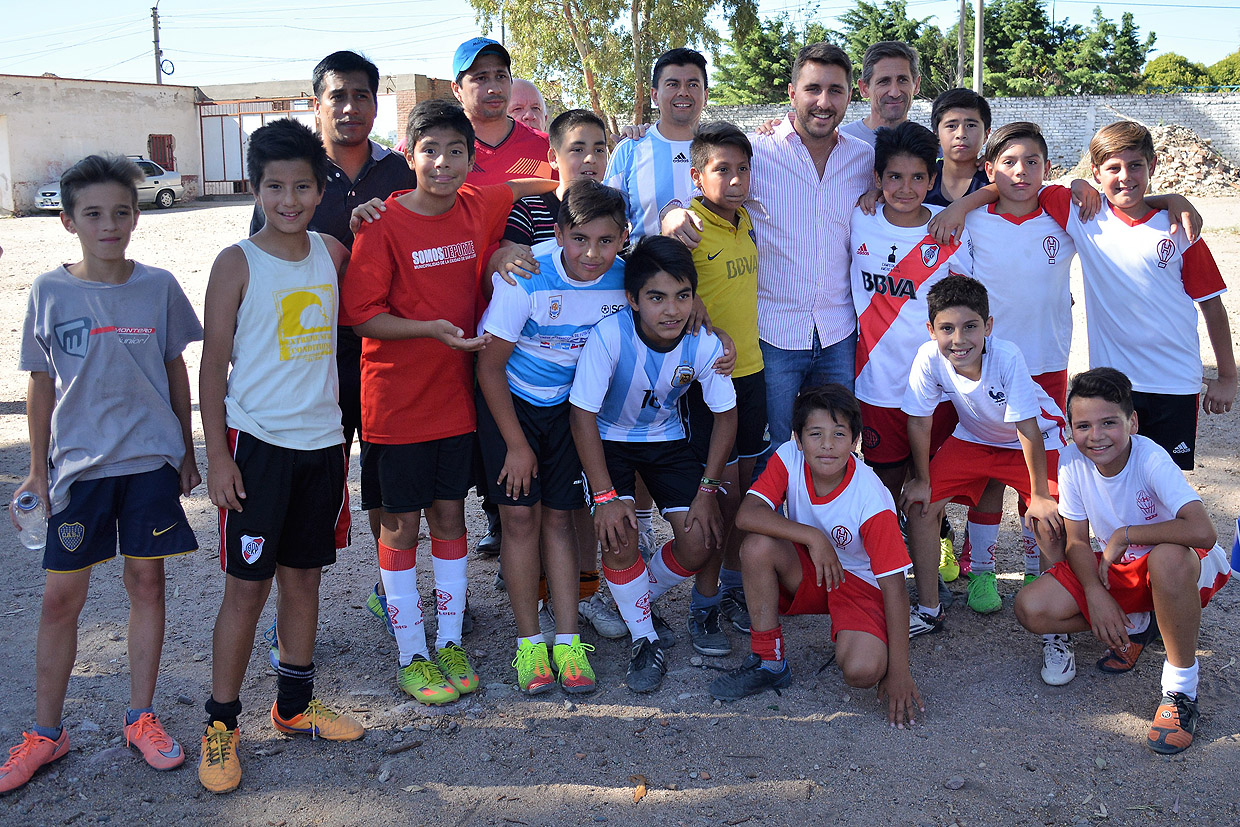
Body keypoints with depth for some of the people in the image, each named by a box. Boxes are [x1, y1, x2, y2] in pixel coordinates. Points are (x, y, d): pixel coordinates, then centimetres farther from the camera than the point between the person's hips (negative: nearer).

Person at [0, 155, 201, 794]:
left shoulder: (158, 286, -2)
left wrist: (187, 451, 9)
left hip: (151, 457, 0)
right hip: (78, 461, 0)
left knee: (146, 582, 7)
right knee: (61, 596, 3)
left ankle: (141, 718, 21)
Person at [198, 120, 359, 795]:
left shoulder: (333, 253, 5)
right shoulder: (237, 263, -7)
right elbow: (213, 363, -6)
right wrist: (217, 454, -10)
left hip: (321, 442, 4)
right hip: (257, 443, -4)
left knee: (303, 577, 14)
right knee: (247, 586, 1)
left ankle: (295, 703, 29)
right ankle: (221, 722, 14)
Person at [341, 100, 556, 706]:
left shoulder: (479, 207, 1)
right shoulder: (383, 223, -13)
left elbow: (521, 189, 23)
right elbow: (360, 314, -15)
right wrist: (431, 329, -24)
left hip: (457, 396, 5)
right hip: (396, 401, -4)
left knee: (449, 517, 13)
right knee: (401, 525, 6)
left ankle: (450, 645, 26)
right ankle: (411, 656, 20)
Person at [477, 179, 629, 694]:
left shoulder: (624, 281, -16)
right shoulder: (527, 277, -26)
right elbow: (490, 366, -17)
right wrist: (517, 443, -13)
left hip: (569, 405, 3)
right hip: (508, 401, -2)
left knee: (559, 516, 3)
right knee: (520, 514, -5)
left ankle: (568, 641, 11)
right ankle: (528, 643, 7)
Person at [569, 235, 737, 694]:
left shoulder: (703, 344, -24)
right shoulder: (610, 335, -32)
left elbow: (725, 414, -8)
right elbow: (583, 414, -24)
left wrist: (707, 489, -10)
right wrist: (606, 496, -25)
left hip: (666, 438, 3)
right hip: (609, 438, -2)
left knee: (699, 543, -8)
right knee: (619, 534, -21)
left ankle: (634, 600, 22)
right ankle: (645, 640, 3)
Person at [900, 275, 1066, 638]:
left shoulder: (1007, 357, -35)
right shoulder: (929, 357, -27)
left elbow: (1027, 428, -28)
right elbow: (919, 421, -13)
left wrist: (1040, 495, -22)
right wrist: (922, 480, -5)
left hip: (1035, 437, -3)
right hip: (974, 437, 4)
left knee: (1050, 519, -22)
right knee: (918, 503, -7)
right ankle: (928, 610, 9)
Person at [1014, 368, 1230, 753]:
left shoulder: (1151, 460, -27)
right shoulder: (1072, 460, -13)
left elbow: (1203, 532, -42)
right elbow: (1076, 541, -4)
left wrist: (1124, 534, -29)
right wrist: (1095, 594, -21)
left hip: (1183, 570, -5)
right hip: (1117, 568, 5)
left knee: (1167, 557, -42)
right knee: (1030, 609, -16)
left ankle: (1181, 687, -21)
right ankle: (1135, 627, 11)